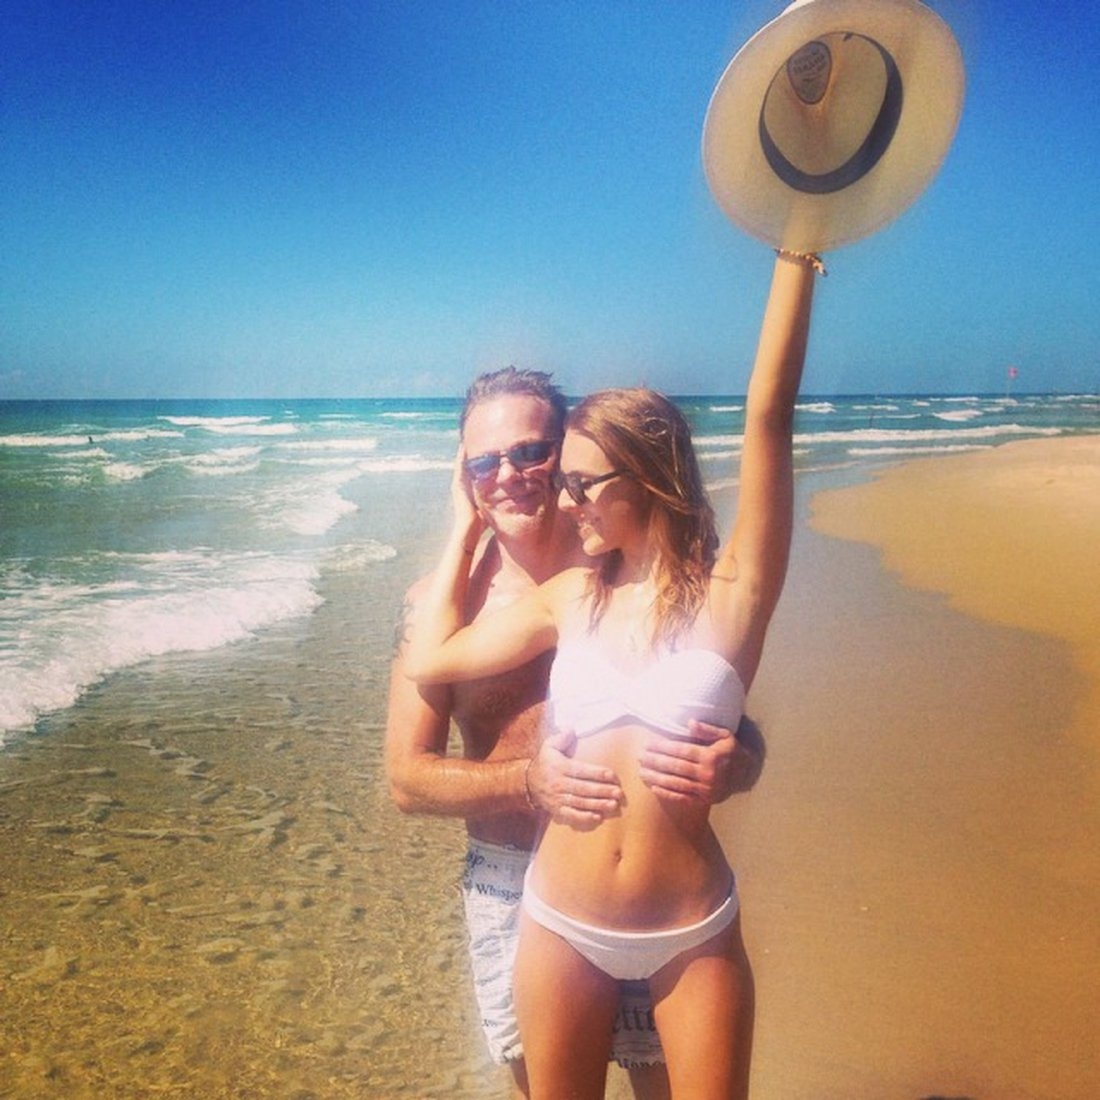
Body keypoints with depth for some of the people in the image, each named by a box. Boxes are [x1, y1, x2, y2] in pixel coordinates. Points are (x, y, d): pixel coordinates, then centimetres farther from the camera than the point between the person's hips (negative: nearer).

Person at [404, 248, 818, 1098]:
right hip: (561, 926, 3)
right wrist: (467, 523, 10)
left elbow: (769, 416, -20)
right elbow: (430, 660, 6)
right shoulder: (570, 597, 1)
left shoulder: (729, 591, -11)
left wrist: (798, 245, -23)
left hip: (693, 936, -3)